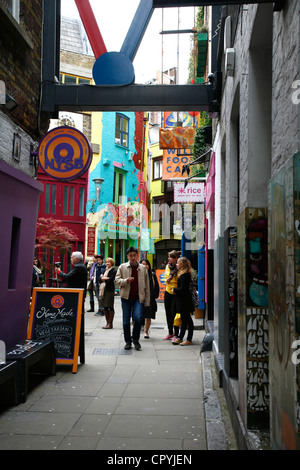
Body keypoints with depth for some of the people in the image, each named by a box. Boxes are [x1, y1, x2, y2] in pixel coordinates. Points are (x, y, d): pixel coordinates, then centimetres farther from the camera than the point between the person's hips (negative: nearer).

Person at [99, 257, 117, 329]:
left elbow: (110, 280, -16)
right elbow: (100, 279, 8)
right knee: (105, 307, 9)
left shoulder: (114, 271, -5)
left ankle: (110, 323, 3)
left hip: (110, 290, -7)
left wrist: (103, 278, -3)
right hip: (103, 290, 7)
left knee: (110, 307, -2)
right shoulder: (105, 270, 18)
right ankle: (107, 322, 18)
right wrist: (106, 278, -10)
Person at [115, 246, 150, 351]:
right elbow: (116, 280, 1)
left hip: (138, 298, -1)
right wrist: (125, 280, -20)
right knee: (126, 321, 4)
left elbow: (147, 286, 8)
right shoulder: (122, 267, 5)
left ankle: (135, 339, 6)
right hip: (126, 297, 1)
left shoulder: (143, 268, 6)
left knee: (138, 318, -16)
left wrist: (147, 302, 4)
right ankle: (128, 342, 21)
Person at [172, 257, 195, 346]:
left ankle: (189, 340, 4)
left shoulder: (184, 275, -18)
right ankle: (180, 338, 20)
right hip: (182, 300, 10)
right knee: (184, 319, 14)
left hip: (184, 301, -10)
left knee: (187, 319, -3)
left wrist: (174, 290, -8)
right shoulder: (182, 274, 13)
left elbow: (182, 288, -21)